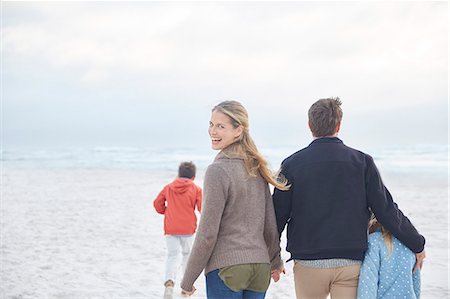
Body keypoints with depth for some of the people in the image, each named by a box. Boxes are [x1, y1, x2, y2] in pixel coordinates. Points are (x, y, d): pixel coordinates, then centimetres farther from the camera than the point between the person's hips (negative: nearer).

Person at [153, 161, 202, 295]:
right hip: (187, 228, -1)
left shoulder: (168, 187, 8)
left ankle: (169, 281, -25)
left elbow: (157, 203, 10)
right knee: (187, 254, 17)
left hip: (170, 228, 1)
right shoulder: (196, 189, 0)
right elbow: (202, 208, -9)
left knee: (172, 255, 0)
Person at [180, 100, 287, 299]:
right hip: (260, 267, 7)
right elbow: (270, 223, 13)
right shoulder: (257, 167, 9)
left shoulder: (218, 170, -12)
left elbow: (208, 233, -13)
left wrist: (188, 280, -5)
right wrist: (275, 261, 26)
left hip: (226, 268, -7)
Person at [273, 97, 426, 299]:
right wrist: (417, 245, 11)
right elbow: (387, 210, -1)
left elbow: (278, 215, 2)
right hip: (352, 263, 0)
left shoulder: (292, 164, -2)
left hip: (308, 262, 0)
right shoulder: (361, 162, -1)